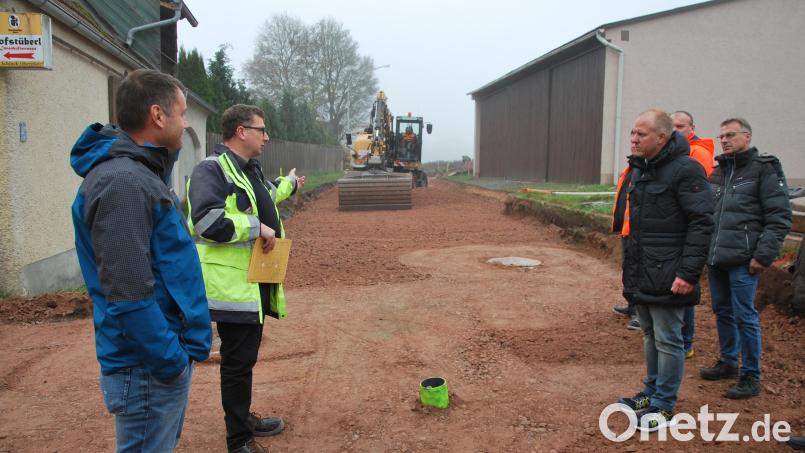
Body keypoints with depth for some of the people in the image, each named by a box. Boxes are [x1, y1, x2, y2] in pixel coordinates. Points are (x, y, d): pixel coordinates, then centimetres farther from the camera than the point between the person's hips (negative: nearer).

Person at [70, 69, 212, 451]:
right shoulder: (123, 183, -24)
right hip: (150, 368, -10)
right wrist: (170, 361, -21)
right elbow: (128, 296, -26)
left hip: (164, 355, 10)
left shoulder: (140, 172, 9)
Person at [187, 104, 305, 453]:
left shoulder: (251, 169, 16)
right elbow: (207, 222, -29)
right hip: (232, 284, -10)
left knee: (246, 357, 21)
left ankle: (244, 418, 38)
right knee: (238, 361, -1)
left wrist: (288, 184, 55)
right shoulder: (211, 169, -16)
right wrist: (257, 227, -22)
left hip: (256, 281, 10)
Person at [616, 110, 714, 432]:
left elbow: (702, 223, -18)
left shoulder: (685, 169, -15)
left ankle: (663, 404, 16)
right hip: (640, 275, 8)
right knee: (650, 335, 19)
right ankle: (652, 391, 34)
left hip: (667, 277, -8)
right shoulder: (638, 169, 12)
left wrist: (689, 272, -22)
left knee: (667, 340, 3)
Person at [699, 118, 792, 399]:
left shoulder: (765, 169, -4)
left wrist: (764, 255, -15)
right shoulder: (718, 172, 16)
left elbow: (779, 217, -9)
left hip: (742, 260, -7)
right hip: (716, 258, 7)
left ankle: (750, 376, 10)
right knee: (722, 312, 15)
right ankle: (727, 363, 30)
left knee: (744, 316, -2)